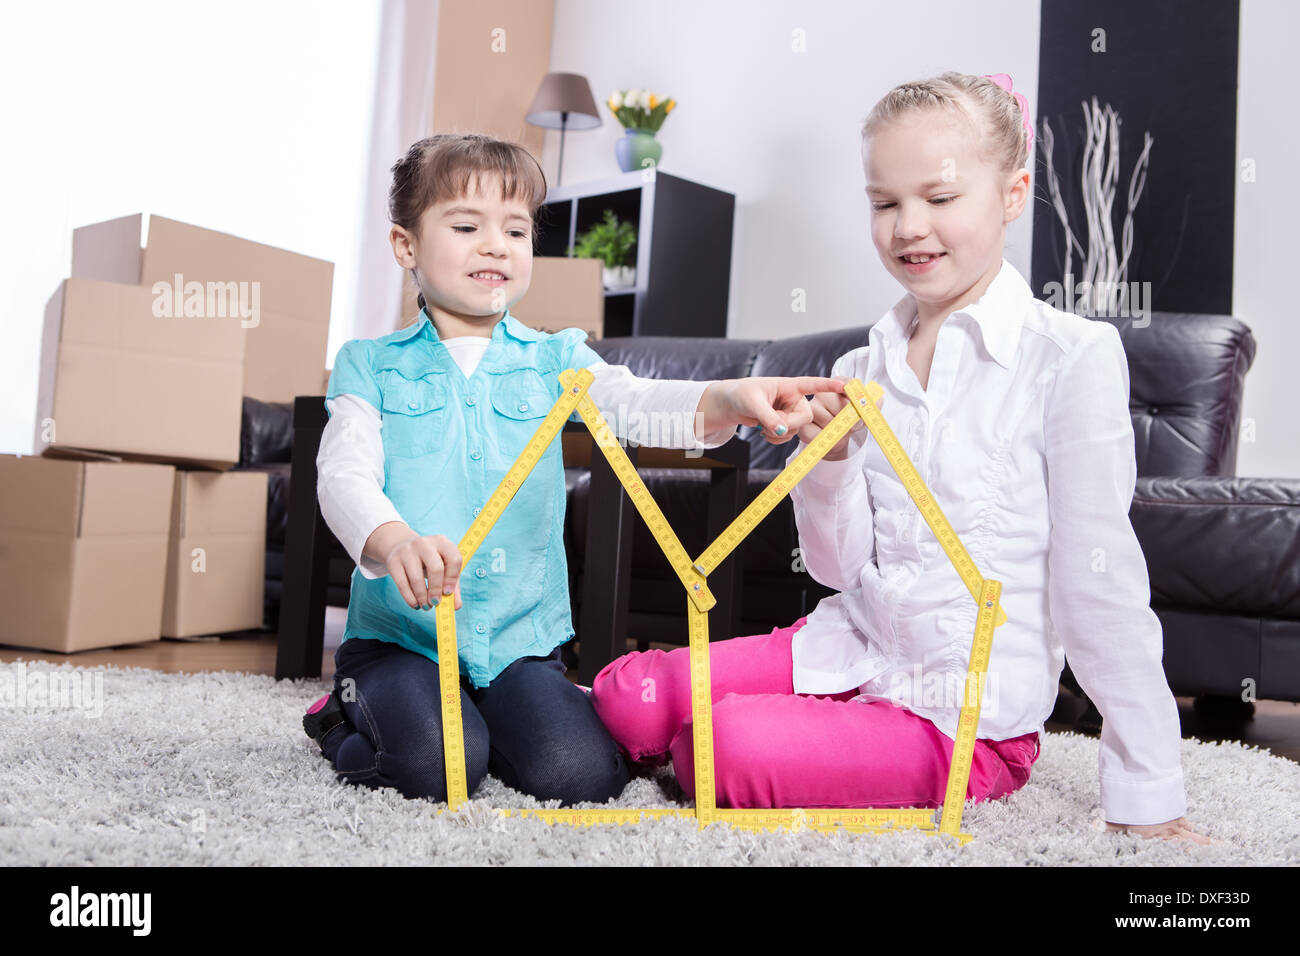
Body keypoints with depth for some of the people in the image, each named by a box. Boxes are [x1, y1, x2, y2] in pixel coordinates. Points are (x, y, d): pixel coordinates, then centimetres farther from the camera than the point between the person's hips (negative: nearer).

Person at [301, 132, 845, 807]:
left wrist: (725, 400, -35)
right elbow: (344, 474, -11)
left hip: (520, 641, 2)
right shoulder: (373, 366, 2)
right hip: (401, 635, -2)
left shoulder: (554, 360, 7)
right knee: (436, 765, -25)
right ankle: (350, 715, 9)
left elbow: (632, 402, -12)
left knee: (581, 774, -17)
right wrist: (394, 541, -36)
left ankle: (478, 720, 15)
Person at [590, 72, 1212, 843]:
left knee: (740, 751, -26)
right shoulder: (862, 372, 5)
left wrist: (1147, 793, -9)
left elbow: (1097, 578, -11)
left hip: (968, 712, -4)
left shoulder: (1072, 355, -11)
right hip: (848, 651, 5)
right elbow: (840, 566, 3)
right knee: (629, 694, -10)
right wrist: (827, 460, -17)